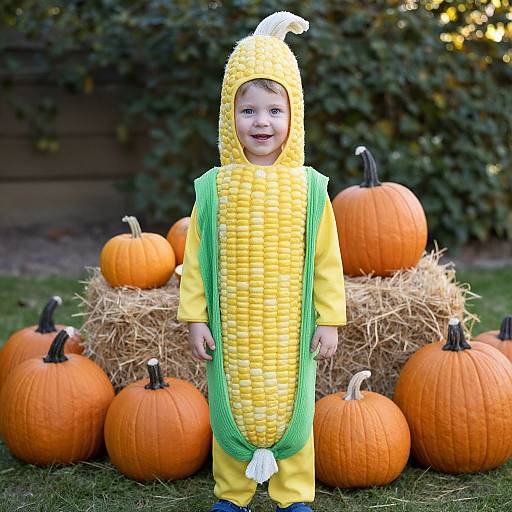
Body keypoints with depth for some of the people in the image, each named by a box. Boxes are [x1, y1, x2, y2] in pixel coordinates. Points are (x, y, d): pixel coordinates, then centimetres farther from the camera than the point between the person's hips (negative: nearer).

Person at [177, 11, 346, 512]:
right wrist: (194, 317, -2)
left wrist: (329, 319, -2)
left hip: (289, 330, 0)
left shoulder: (308, 188, -4)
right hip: (231, 330, 1)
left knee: (290, 409, 10)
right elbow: (196, 258, 0)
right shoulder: (214, 188, -3)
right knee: (231, 409, 11)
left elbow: (326, 260, -1)